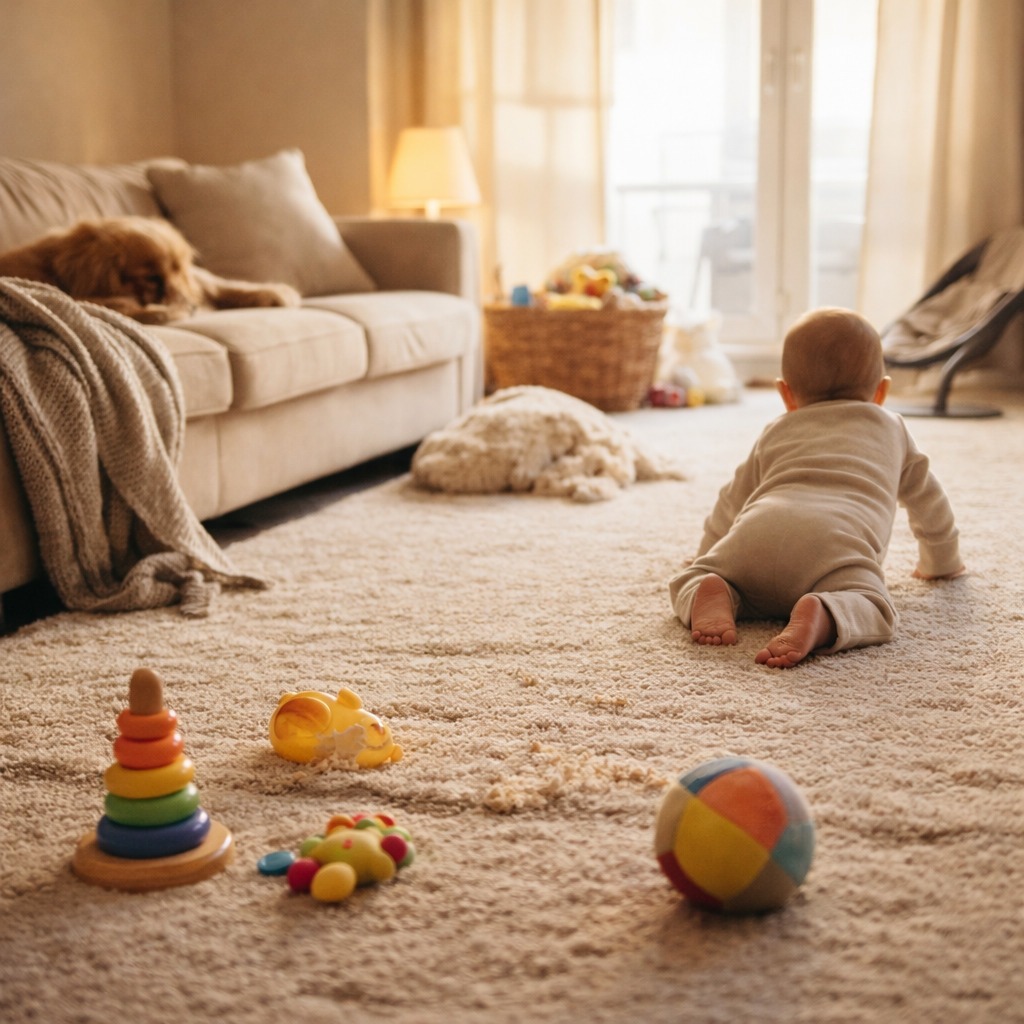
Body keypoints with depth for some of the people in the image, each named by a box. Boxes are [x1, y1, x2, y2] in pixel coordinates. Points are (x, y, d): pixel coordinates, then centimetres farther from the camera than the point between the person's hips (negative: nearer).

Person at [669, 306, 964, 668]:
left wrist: (706, 557, 62)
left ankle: (712, 594, -20)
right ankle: (818, 618, -47)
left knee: (687, 582, 13)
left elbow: (732, 501, 46)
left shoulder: (776, 432, 39)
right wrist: (942, 561, 66)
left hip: (757, 530, 2)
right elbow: (926, 499, 49)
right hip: (836, 536, -2)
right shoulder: (891, 428, 38)